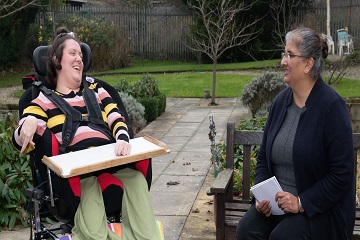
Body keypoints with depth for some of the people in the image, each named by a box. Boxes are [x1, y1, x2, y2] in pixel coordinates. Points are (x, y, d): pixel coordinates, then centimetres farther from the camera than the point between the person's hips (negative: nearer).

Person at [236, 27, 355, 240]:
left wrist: (302, 202, -18)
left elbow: (343, 175, -16)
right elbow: (264, 156, 11)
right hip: (276, 200, 5)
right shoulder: (280, 101, 4)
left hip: (320, 207, -5)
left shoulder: (332, 107, -15)